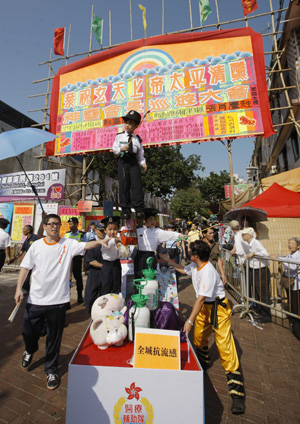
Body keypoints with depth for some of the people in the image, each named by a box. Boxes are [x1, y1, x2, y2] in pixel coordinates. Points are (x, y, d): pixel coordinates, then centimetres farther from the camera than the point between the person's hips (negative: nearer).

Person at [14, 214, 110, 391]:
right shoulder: (36, 245, 1)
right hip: (35, 299, 2)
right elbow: (25, 267, 4)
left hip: (58, 300, -2)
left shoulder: (68, 244, -7)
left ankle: (51, 370, 36)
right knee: (28, 331, 18)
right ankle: (30, 350, 54)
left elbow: (85, 246, -22)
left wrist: (99, 241, -40)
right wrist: (19, 288, -4)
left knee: (54, 338, 12)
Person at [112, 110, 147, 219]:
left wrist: (143, 162, -4)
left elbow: (140, 153, 11)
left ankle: (139, 209, -3)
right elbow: (114, 149, 7)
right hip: (123, 161, 0)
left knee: (136, 184, -7)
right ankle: (125, 210, 3)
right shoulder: (119, 136, 11)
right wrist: (121, 149, -13)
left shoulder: (137, 138, 13)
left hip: (134, 162, 0)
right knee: (124, 185, -3)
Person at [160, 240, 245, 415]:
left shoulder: (208, 271, -30)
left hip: (218, 308, -8)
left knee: (225, 347, -6)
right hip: (204, 307, 9)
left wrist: (190, 321, -26)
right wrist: (169, 261, 17)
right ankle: (203, 364, 49)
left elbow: (200, 298, -30)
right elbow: (184, 270, 20)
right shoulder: (195, 266, -4)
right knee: (199, 338, 21)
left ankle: (237, 394, 7)